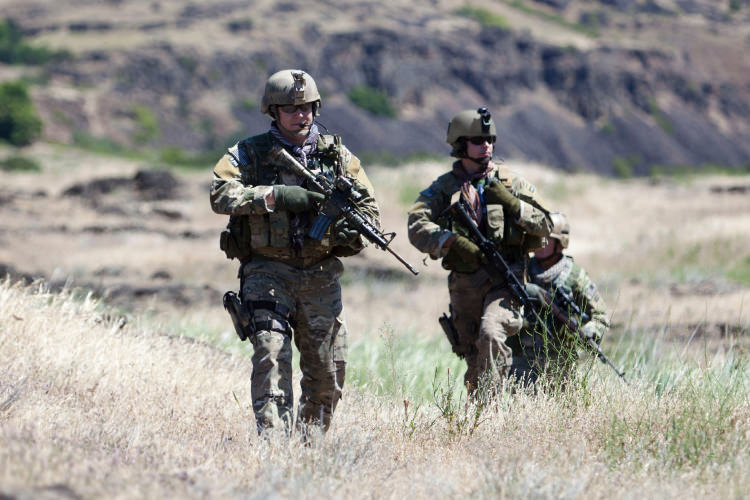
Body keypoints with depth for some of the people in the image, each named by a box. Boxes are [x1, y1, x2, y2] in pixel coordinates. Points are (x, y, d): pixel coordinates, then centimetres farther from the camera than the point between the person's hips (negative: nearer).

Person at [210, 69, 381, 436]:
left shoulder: (337, 154, 9)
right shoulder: (249, 154, 0)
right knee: (271, 353, -19)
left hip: (321, 275, 3)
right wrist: (276, 196, -24)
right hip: (268, 271, -3)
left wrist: (351, 229, -12)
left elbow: (369, 208, 11)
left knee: (329, 371, 6)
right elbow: (220, 195, -14)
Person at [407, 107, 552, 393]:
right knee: (473, 358, 6)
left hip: (504, 280, -2)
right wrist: (450, 240, -23)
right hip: (464, 285, 2)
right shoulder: (444, 187, 7)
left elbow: (543, 226, 5)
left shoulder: (510, 183, 7)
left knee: (490, 333, -27)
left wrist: (513, 204, -11)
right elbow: (417, 227, -7)